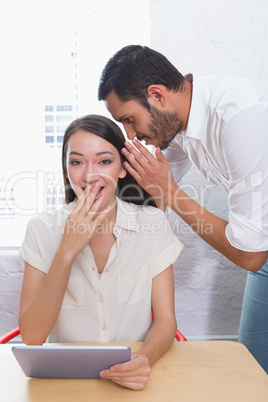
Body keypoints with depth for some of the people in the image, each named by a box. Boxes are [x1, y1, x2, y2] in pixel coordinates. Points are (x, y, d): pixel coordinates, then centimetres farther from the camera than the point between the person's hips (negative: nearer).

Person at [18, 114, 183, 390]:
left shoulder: (152, 224, -4)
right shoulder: (42, 231, -4)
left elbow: (165, 320, -3)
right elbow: (31, 337, -10)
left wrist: (146, 357, -24)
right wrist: (67, 251, -20)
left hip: (131, 378, 1)